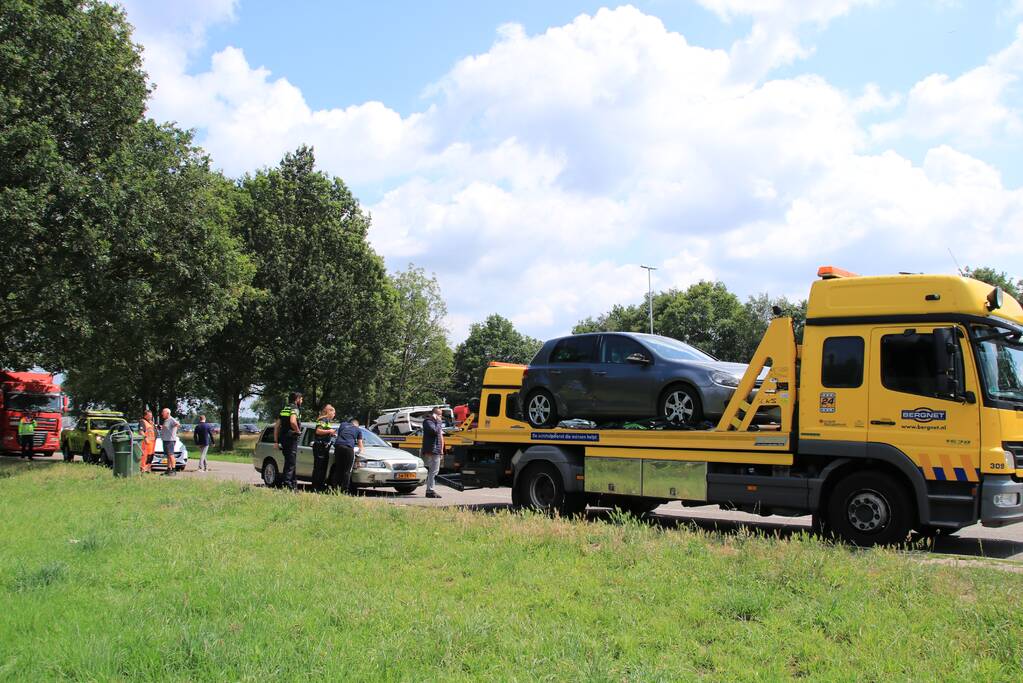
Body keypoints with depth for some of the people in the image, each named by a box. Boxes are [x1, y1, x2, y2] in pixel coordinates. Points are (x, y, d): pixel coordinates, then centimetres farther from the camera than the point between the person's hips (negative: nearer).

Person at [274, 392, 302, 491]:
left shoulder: (284, 409, 17)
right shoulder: (294, 409, -9)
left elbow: (276, 426, 17)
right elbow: (292, 421, -29)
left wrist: (276, 441, 17)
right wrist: (298, 431, -12)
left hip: (283, 439, 9)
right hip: (291, 438, -9)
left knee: (289, 462, 14)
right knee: (291, 463, -7)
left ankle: (293, 484, 20)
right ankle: (287, 483, -11)